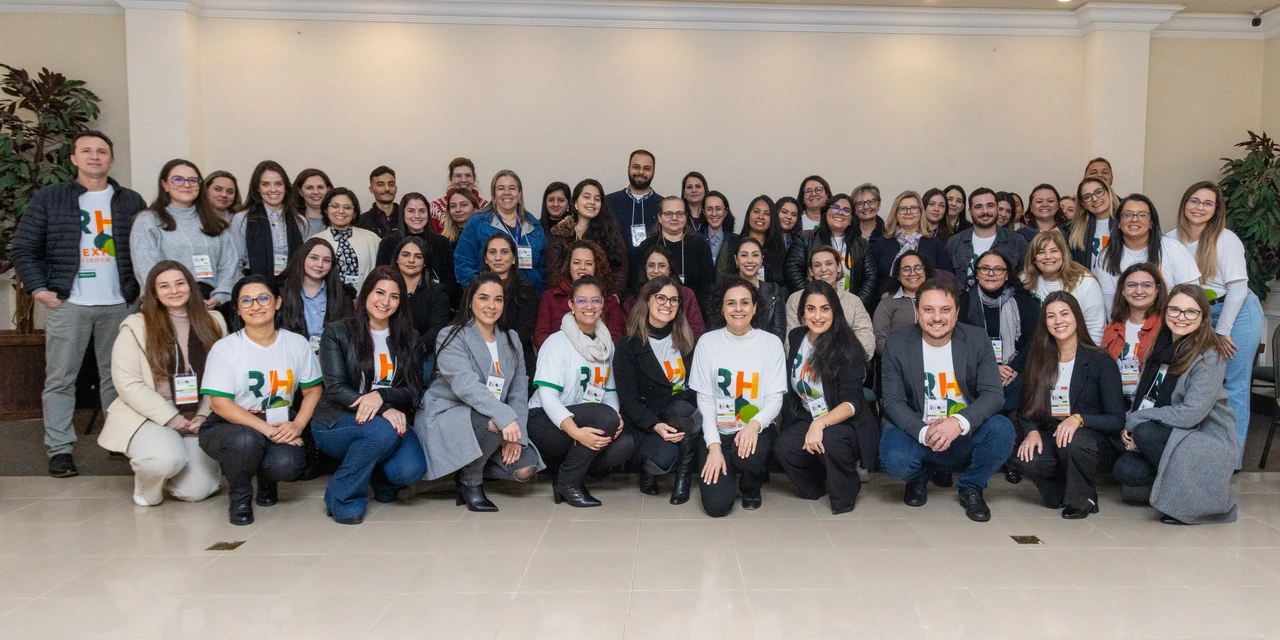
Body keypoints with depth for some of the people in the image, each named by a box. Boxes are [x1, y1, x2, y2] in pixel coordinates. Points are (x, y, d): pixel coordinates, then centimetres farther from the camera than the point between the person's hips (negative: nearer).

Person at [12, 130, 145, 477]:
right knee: (60, 379, 1)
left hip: (119, 305, 2)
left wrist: (140, 289, 0)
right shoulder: (49, 198, 3)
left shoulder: (131, 201, 8)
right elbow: (23, 248, 4)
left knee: (116, 377, 9)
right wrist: (38, 288, -5)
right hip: (67, 304, -1)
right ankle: (59, 449, 6)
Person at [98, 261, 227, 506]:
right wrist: (170, 417, -13)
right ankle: (147, 483, 4)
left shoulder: (213, 322, 8)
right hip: (151, 416, -3)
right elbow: (127, 382, -8)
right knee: (167, 458, -34)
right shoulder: (136, 326, -1)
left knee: (196, 491, -10)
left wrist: (204, 415, -9)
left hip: (198, 418, 3)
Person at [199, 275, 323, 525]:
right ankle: (240, 497, -3)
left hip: (280, 428, 2)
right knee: (246, 440, -37)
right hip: (231, 427, -2)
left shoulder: (297, 344, 1)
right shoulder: (224, 349, -8)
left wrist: (297, 425, -14)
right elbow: (221, 404, -14)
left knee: (288, 464, -30)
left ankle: (267, 481, 13)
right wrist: (267, 429, -24)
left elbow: (312, 391, 5)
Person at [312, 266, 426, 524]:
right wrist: (384, 410, -26)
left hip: (390, 421, 3)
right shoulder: (338, 333, 0)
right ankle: (342, 497, -12)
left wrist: (381, 395, -22)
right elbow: (335, 388, -10)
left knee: (412, 470, -28)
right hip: (337, 423, -3)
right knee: (383, 432, -36)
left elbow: (414, 391, 1)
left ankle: (380, 477, 10)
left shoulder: (409, 339, 9)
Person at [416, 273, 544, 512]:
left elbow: (519, 391, 5)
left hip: (496, 421, 6)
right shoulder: (452, 337, -9)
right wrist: (504, 416, -39)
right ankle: (469, 481, -9)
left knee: (524, 469, -14)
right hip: (447, 419, -6)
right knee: (494, 422, -35)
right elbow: (465, 385, -26)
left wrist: (516, 434, -11)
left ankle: (471, 466, 14)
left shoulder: (512, 340, 10)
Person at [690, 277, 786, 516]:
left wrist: (754, 425, -24)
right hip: (717, 431, 0)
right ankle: (726, 471, 19)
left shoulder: (771, 343, 0)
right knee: (716, 504, -19)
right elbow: (704, 399, -1)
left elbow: (775, 399, -3)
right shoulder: (708, 342, 1)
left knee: (748, 453, -37)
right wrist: (714, 445, -13)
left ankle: (752, 486, 1)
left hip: (756, 430, 0)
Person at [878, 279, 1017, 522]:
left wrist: (959, 422, -31)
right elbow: (893, 401, -9)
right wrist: (923, 432, -28)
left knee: (1002, 429, -29)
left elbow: (994, 393, -11)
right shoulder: (896, 345, -7)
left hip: (966, 436, 1)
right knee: (895, 460, -32)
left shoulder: (977, 340, -4)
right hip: (917, 433, -1)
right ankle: (919, 475, 9)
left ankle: (971, 487, 2)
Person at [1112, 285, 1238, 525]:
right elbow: (1144, 396, 7)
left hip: (1209, 441, -5)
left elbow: (1190, 414, -24)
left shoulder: (1209, 358, -17)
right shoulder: (1161, 345, 3)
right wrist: (1129, 427, -11)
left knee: (1145, 432, -31)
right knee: (1124, 469, -19)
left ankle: (1192, 496, -11)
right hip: (1172, 435, 6)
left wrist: (1135, 420, -19)